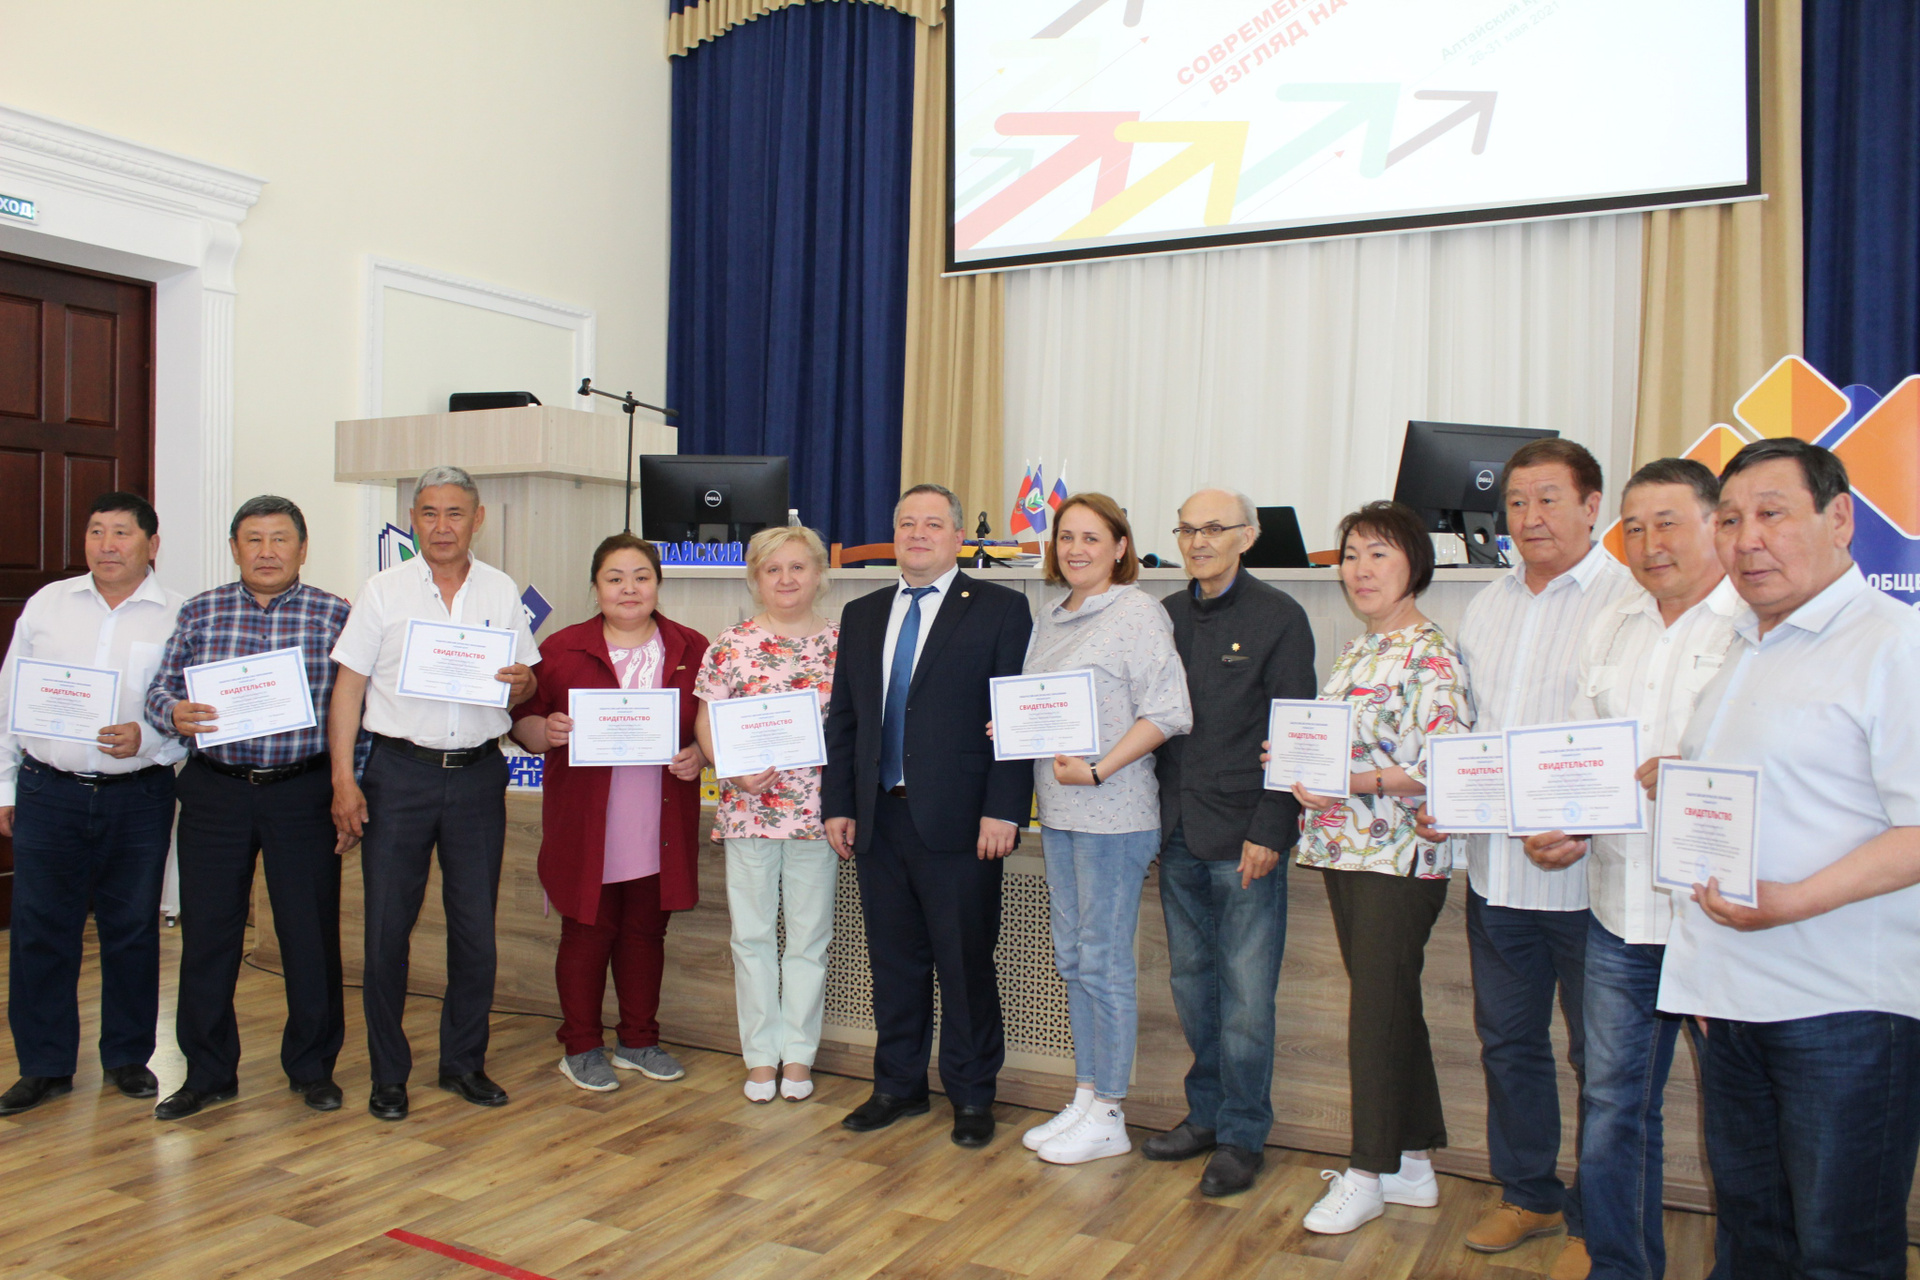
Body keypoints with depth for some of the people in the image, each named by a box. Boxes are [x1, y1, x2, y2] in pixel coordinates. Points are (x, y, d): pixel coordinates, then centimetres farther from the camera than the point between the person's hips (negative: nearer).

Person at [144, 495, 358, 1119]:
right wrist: (175, 714, -17)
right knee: (207, 933, 7)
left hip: (302, 793, -2)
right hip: (214, 792, 2)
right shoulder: (199, 613, 8)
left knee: (311, 933, 3)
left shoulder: (335, 616, 2)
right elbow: (160, 689, 7)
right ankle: (208, 1072, 23)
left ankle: (313, 1067, 20)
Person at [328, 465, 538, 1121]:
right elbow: (349, 686, 0)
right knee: (387, 926, 2)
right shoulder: (383, 590, 3)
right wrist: (342, 778, -8)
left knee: (475, 926, 6)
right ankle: (388, 1073, 16)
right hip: (399, 772, -1)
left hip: (478, 774, 2)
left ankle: (464, 1062, 21)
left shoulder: (503, 593, 8)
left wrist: (523, 683, -13)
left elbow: (526, 685, 12)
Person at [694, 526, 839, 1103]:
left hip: (817, 810, 0)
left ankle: (798, 1053, 22)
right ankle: (761, 1053, 22)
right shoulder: (732, 644, 1)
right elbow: (706, 722, 2)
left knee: (810, 936, 9)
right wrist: (735, 772, -14)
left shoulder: (840, 643, 2)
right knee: (752, 935, 8)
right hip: (747, 810, 0)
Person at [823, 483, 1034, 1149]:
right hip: (879, 819, 5)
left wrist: (1003, 811, -14)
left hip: (959, 821, -5)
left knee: (966, 963, 5)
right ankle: (898, 1085, 29)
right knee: (894, 961, 14)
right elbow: (843, 718, 15)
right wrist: (837, 805, 8)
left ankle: (972, 1095, 22)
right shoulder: (862, 615, 14)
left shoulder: (1000, 610, -2)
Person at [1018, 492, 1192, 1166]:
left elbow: (1167, 712, -16)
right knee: (1072, 958, 14)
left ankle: (1108, 1116, 13)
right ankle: (1084, 1098, 26)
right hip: (1057, 808, 8)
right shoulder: (1052, 616, 14)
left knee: (1103, 960, 0)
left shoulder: (1139, 613, -10)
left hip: (1112, 812, -8)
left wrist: (1098, 770, -20)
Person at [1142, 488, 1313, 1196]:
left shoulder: (1279, 617, -4)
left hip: (1244, 837, -5)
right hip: (1178, 832, 5)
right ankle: (1206, 1114, 29)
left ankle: (1243, 1136, 15)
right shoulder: (1165, 615, 10)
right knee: (1191, 981, 14)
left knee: (1245, 992, 1)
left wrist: (1269, 830, -12)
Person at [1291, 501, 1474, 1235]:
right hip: (1345, 849, 9)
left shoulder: (1432, 656, -13)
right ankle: (1412, 1164, 27)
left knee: (1378, 1008, 0)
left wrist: (1356, 781, -27)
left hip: (1399, 857, -8)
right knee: (1389, 1007, 15)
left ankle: (1369, 1174, 14)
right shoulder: (1355, 651, 14)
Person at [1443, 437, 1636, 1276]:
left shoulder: (1631, 601, -10)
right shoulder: (1487, 607, 12)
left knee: (1600, 1057, 8)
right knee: (1508, 1042, 17)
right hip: (1495, 867, 6)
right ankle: (1529, 1195, 35)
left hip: (1587, 871, -6)